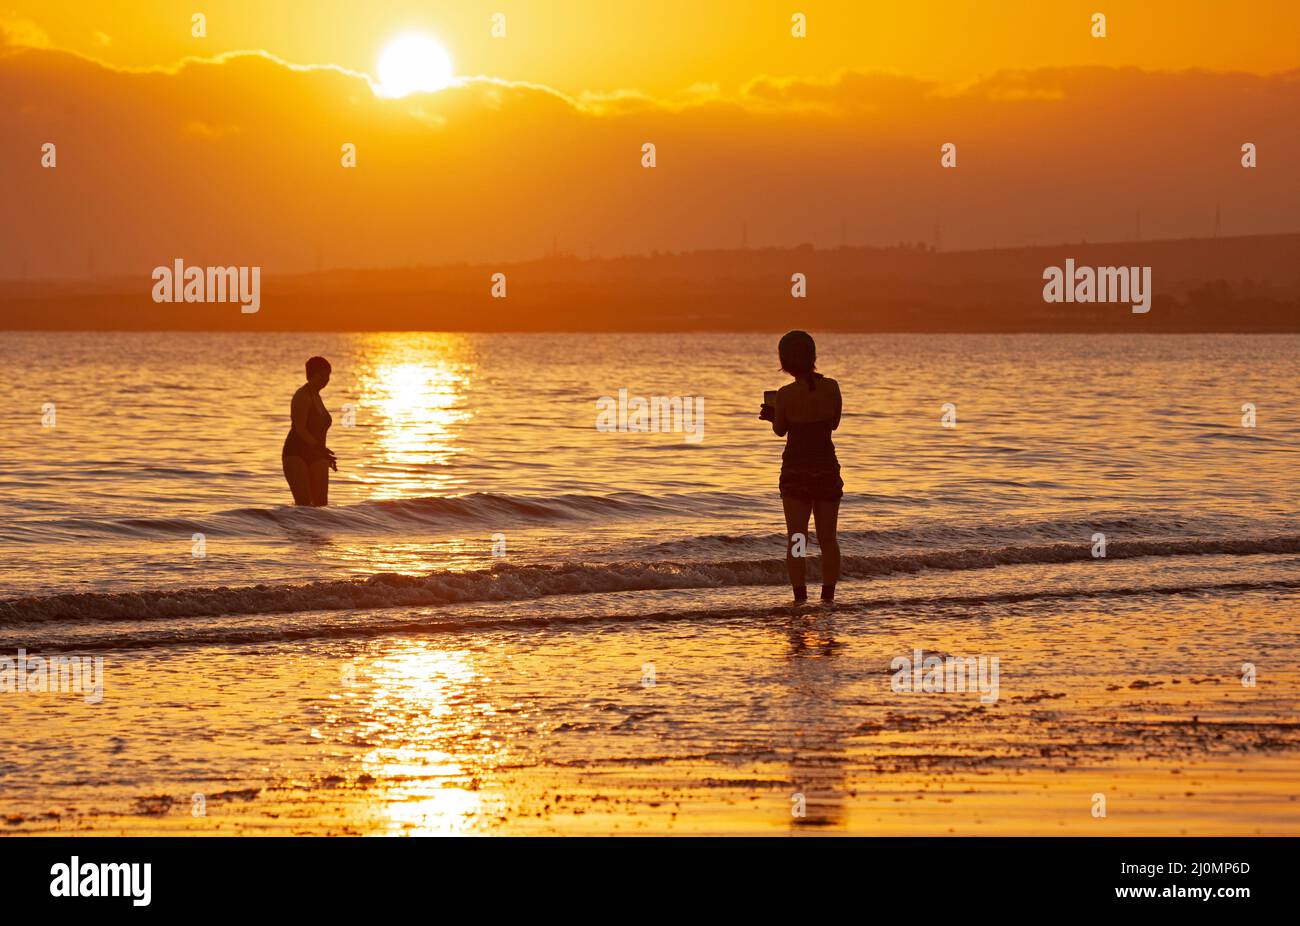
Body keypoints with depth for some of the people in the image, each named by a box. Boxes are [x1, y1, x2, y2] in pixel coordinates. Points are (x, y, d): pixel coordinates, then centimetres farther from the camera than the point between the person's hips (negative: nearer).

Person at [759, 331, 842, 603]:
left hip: (796, 470, -2)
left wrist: (772, 415, 22)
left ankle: (800, 597, 0)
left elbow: (780, 430, -1)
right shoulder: (831, 387, -7)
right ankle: (828, 596, 13)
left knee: (795, 539, 5)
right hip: (827, 467, 2)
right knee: (828, 539, 13)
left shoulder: (786, 394, -15)